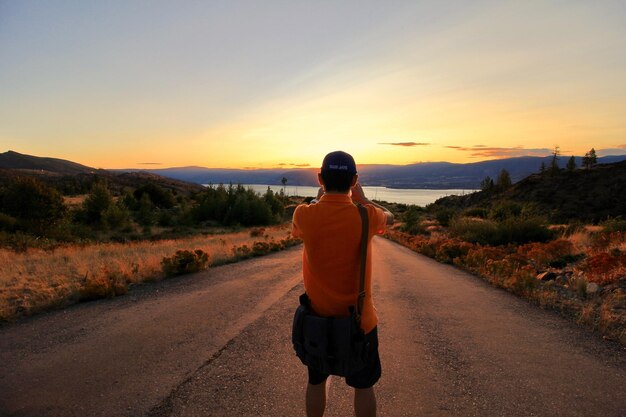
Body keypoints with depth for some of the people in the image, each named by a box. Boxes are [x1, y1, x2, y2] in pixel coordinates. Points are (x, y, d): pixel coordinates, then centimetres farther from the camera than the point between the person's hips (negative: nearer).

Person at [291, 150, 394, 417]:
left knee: (316, 382, 22)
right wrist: (361, 198, 16)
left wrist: (319, 199, 18)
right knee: (363, 386, 18)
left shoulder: (305, 215, -17)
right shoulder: (365, 216, -19)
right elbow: (389, 217, 6)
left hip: (317, 317, 2)